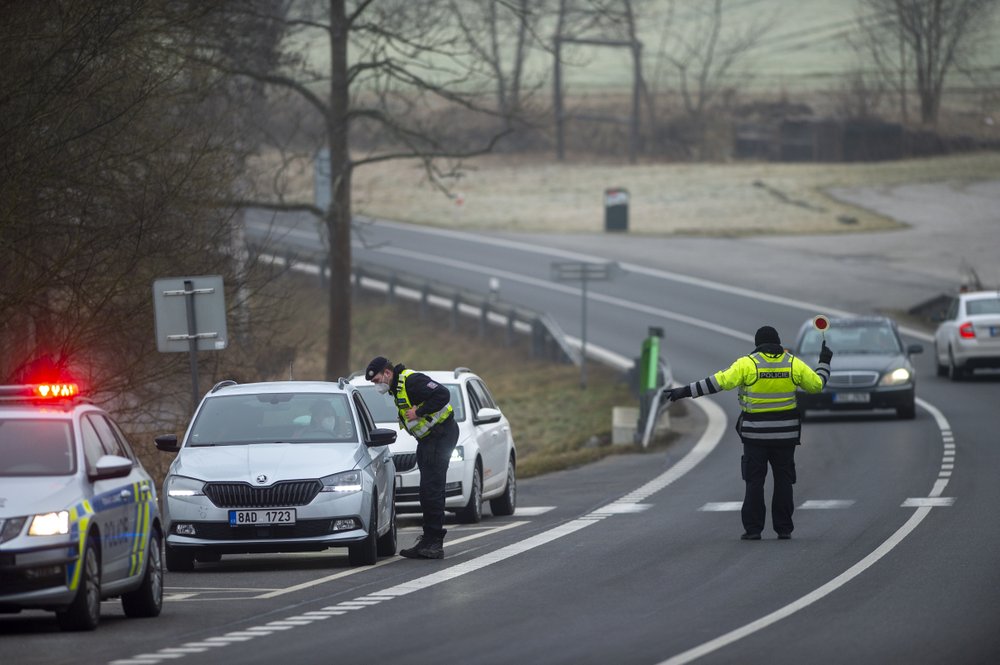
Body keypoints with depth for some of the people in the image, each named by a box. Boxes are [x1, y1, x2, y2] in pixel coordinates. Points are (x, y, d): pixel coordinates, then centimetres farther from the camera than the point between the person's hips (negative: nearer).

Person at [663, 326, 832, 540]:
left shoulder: (748, 364, -8)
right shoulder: (793, 364, 0)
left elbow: (719, 381, -15)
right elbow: (817, 384, 10)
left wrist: (685, 392, -13)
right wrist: (824, 362, 28)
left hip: (756, 434, -2)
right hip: (784, 434, 2)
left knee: (754, 481, 4)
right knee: (783, 480, 10)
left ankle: (753, 528, -1)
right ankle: (784, 529, 8)